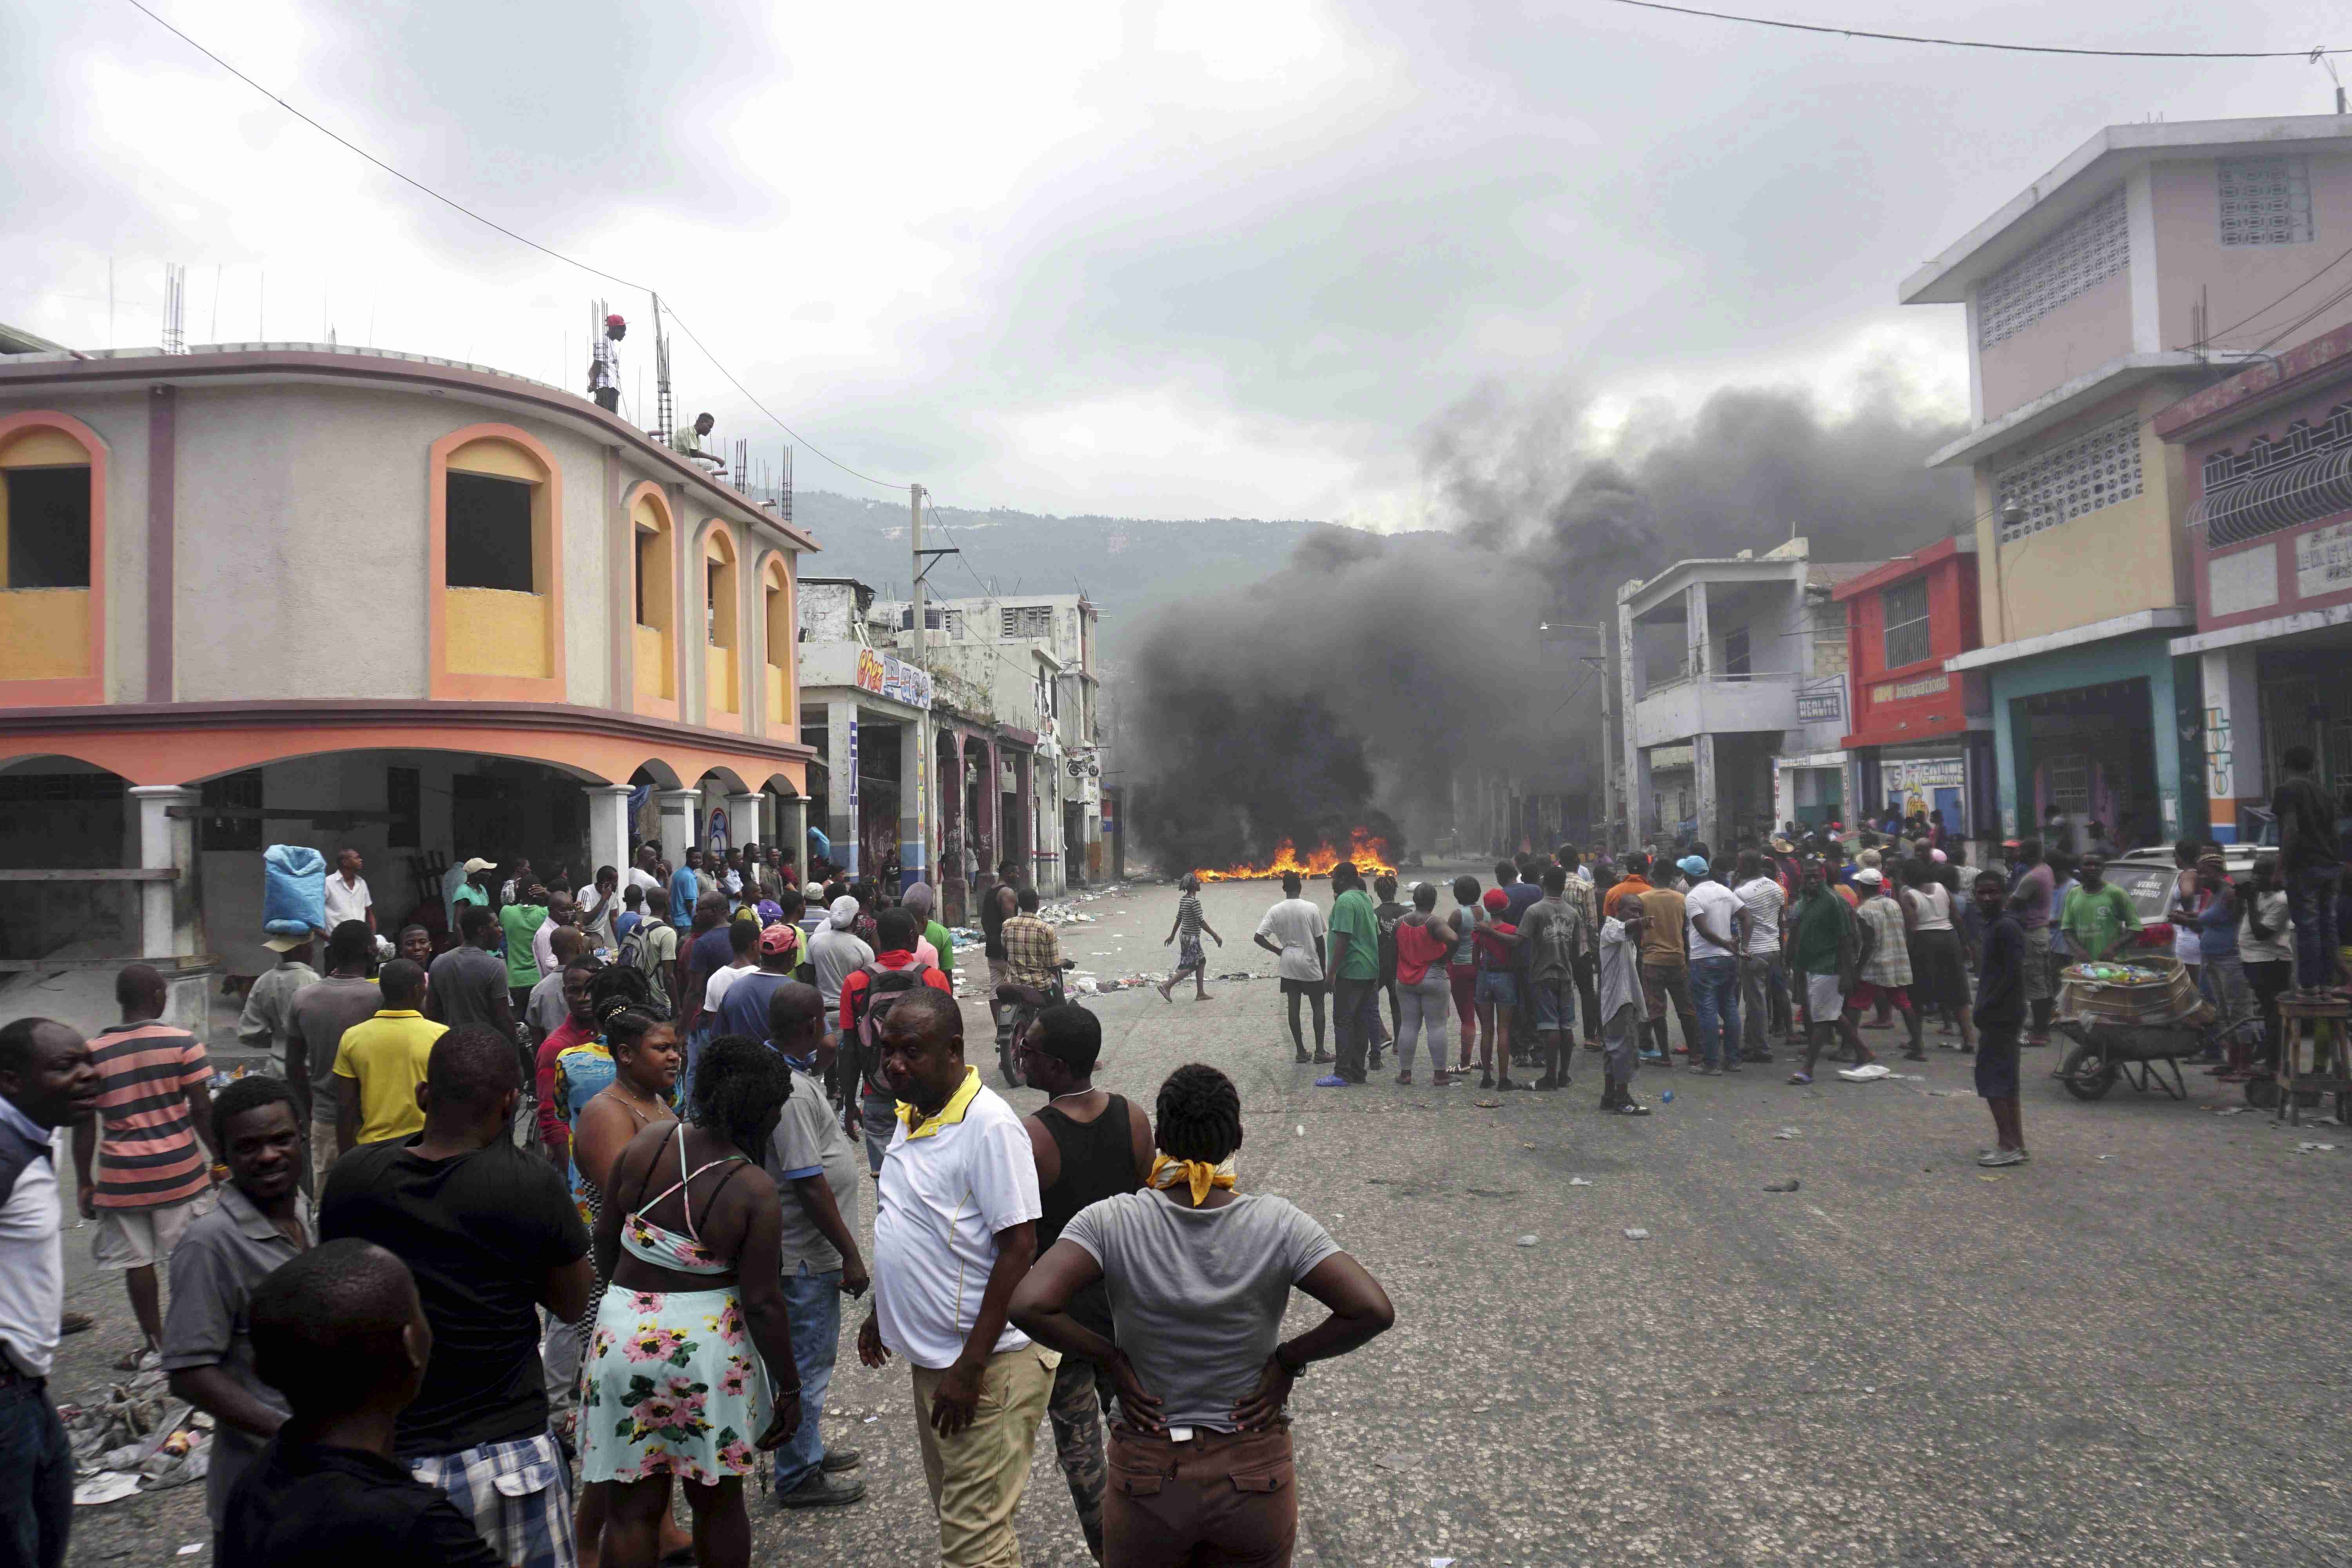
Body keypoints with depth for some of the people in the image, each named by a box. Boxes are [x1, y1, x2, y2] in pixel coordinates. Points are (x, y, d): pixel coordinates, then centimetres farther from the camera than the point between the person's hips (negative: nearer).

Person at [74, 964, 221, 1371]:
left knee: (138, 1261, 10)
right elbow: (202, 1111, -7)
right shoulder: (183, 1044, -8)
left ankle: (154, 1345, 18)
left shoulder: (93, 1052, 0)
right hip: (177, 1169, -1)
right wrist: (220, 1157, 4)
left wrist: (84, 1181, 10)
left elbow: (84, 1125, 2)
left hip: (122, 1176, 1)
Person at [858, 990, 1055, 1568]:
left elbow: (1019, 1248, -23)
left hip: (986, 1366, -9)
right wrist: (881, 1313, 21)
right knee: (953, 1514, 21)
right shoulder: (912, 1115, 5)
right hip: (931, 1356, 9)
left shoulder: (990, 1125, -22)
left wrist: (969, 1370, -22)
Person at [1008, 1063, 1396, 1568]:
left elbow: (1029, 1305, -27)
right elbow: (1373, 1310, -21)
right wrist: (1288, 1359, -7)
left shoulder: (1110, 1223, -14)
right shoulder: (1278, 1224, -13)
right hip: (1257, 1478, 1)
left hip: (1148, 1475, 0)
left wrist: (1110, 1357, -12)